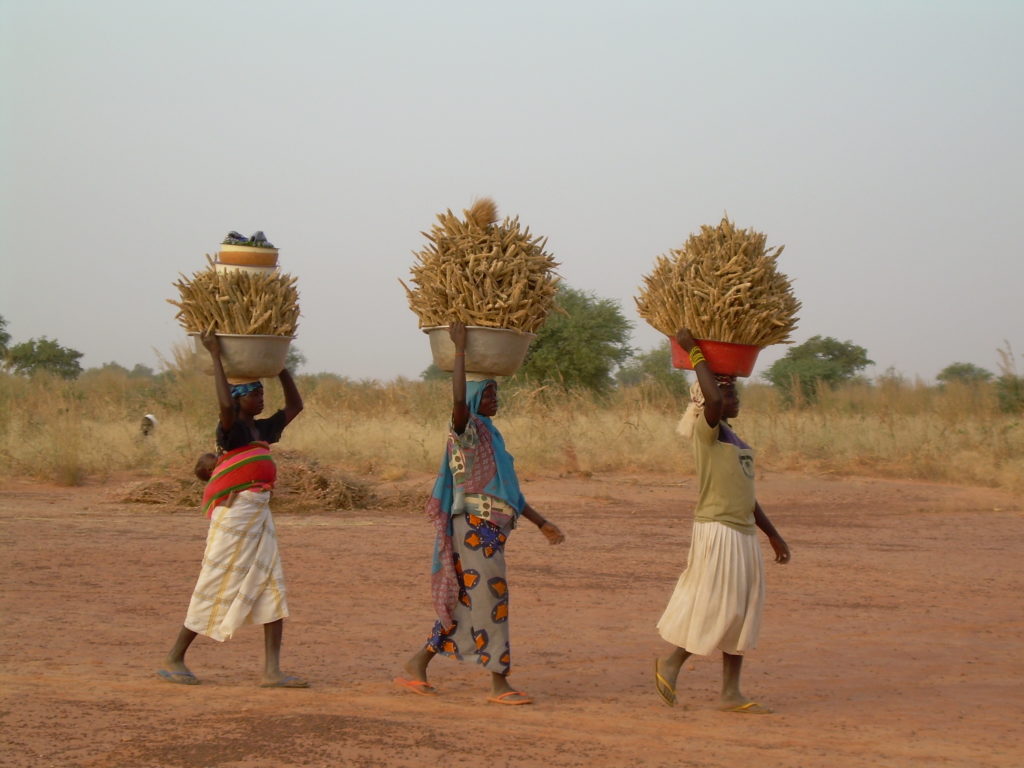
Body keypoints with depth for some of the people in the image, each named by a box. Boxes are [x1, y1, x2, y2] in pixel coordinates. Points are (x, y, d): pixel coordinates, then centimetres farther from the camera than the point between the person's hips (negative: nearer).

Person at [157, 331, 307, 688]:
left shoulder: (262, 429, 13)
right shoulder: (231, 428, -10)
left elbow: (295, 405, 23)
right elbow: (225, 405, -32)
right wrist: (215, 356, -27)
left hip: (260, 518, 8)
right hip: (233, 515, -8)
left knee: (272, 591, 0)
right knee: (215, 590, -1)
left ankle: (272, 670, -1)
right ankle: (174, 660, 12)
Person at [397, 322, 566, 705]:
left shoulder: (490, 434, 20)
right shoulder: (466, 429, -8)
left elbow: (507, 488, 26)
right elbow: (458, 401, -32)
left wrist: (541, 522, 26)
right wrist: (460, 349, -28)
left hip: (490, 529, 10)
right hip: (475, 526, -10)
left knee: (466, 605, 11)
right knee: (491, 601, -8)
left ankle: (417, 666, 18)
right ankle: (500, 684, -3)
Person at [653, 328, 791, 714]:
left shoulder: (734, 439, 19)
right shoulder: (707, 431, -9)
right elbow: (712, 399, -31)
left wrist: (773, 535, 24)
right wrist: (693, 351, -21)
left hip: (743, 533, 9)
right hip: (717, 529, -9)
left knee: (742, 613, 7)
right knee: (715, 608, -8)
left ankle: (731, 693, 10)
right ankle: (671, 661, 11)